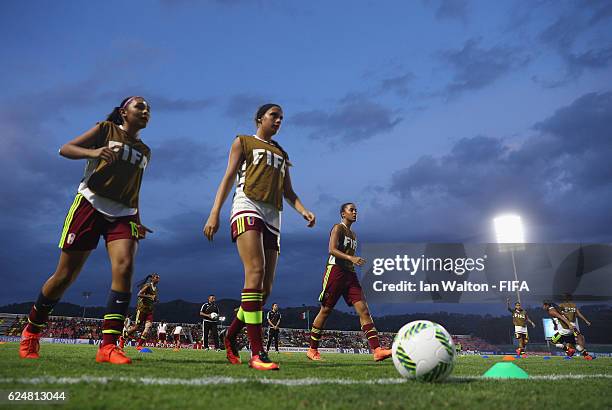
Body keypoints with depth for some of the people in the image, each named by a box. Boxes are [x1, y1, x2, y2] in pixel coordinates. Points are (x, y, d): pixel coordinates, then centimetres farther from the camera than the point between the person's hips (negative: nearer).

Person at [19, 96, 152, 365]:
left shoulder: (145, 152, 18)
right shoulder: (106, 129, 5)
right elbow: (65, 149, -3)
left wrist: (138, 222, 18)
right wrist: (94, 152, -23)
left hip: (123, 214, 4)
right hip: (90, 204, -3)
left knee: (124, 267, -20)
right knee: (65, 275, 1)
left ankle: (108, 346, -19)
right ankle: (31, 331, 26)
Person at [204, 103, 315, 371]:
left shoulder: (282, 153, 29)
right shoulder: (243, 142, 15)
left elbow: (288, 191, 22)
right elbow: (229, 177, 5)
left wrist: (303, 211, 1)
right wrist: (214, 213, -8)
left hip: (273, 216, 6)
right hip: (248, 207, -6)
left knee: (265, 288, -1)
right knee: (256, 271, -25)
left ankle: (231, 336, 19)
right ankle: (256, 352, -27)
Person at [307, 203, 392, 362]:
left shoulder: (353, 235, 22)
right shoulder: (338, 228, -2)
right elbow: (332, 249, -16)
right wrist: (351, 258, -28)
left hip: (350, 274, 7)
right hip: (335, 271, -7)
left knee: (364, 310, -7)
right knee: (325, 310, 0)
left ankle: (377, 350, -14)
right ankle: (312, 349, 13)